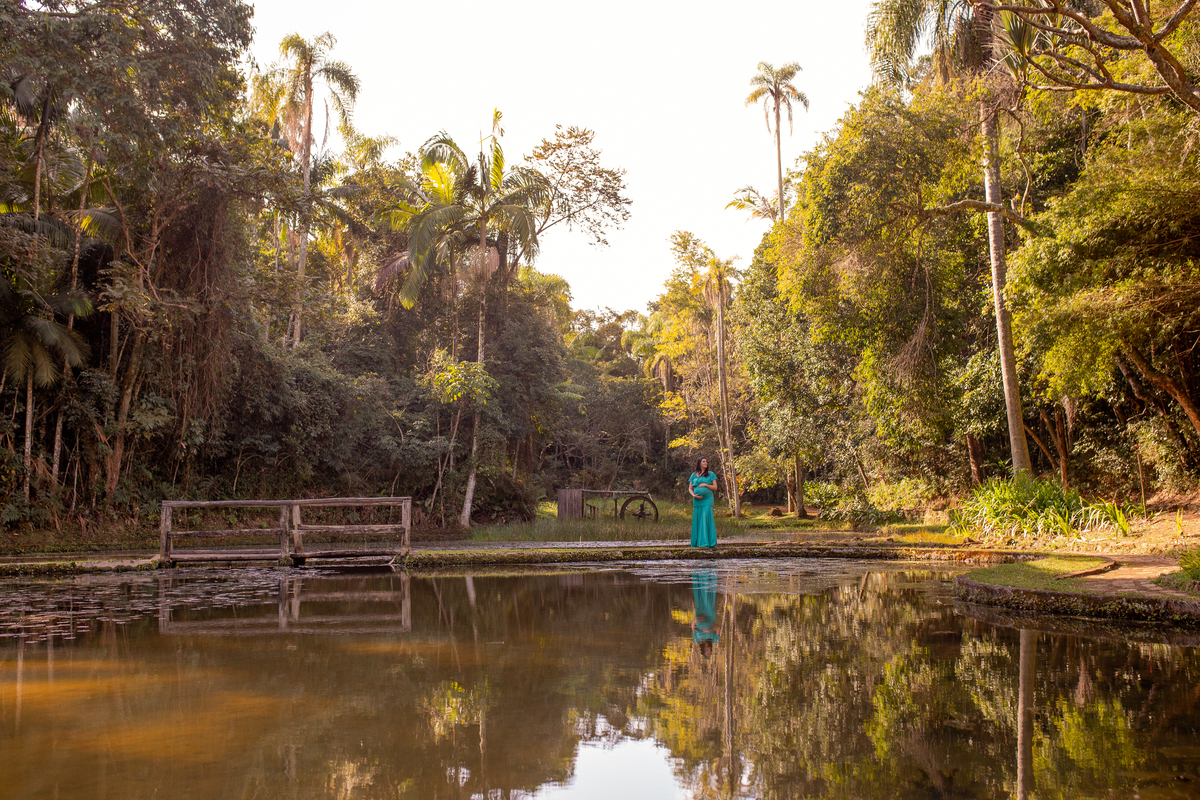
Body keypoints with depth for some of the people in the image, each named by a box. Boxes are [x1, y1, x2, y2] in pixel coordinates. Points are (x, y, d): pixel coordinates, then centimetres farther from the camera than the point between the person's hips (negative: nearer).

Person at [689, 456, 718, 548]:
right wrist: (693, 495, -7)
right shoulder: (694, 475, 13)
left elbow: (715, 487, 5)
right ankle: (697, 542, 5)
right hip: (697, 500, 2)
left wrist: (705, 485, -9)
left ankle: (706, 542, -10)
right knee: (697, 520, 0)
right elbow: (690, 488, 12)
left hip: (707, 500, -2)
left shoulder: (710, 474, 9)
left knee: (706, 519, -10)